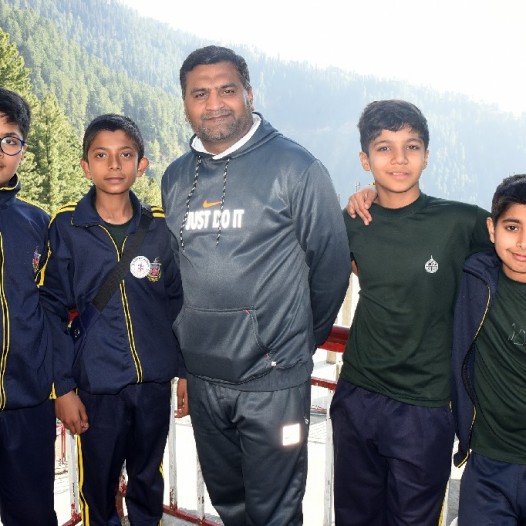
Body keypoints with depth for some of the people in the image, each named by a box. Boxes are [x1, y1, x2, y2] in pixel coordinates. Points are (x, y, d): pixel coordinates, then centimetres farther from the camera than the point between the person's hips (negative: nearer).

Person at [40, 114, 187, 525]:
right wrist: (64, 387, -6)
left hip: (155, 383, 2)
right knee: (99, 488, 13)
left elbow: (178, 303, 5)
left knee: (149, 484, 18)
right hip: (97, 387, -2)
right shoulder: (66, 228, -7)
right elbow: (54, 312, -5)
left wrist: (185, 371, 5)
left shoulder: (161, 226, -1)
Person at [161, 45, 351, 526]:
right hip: (203, 378, 5)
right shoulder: (176, 178, 7)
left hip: (273, 380, -5)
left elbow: (331, 265, -6)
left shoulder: (296, 167, -10)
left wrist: (300, 343, 5)